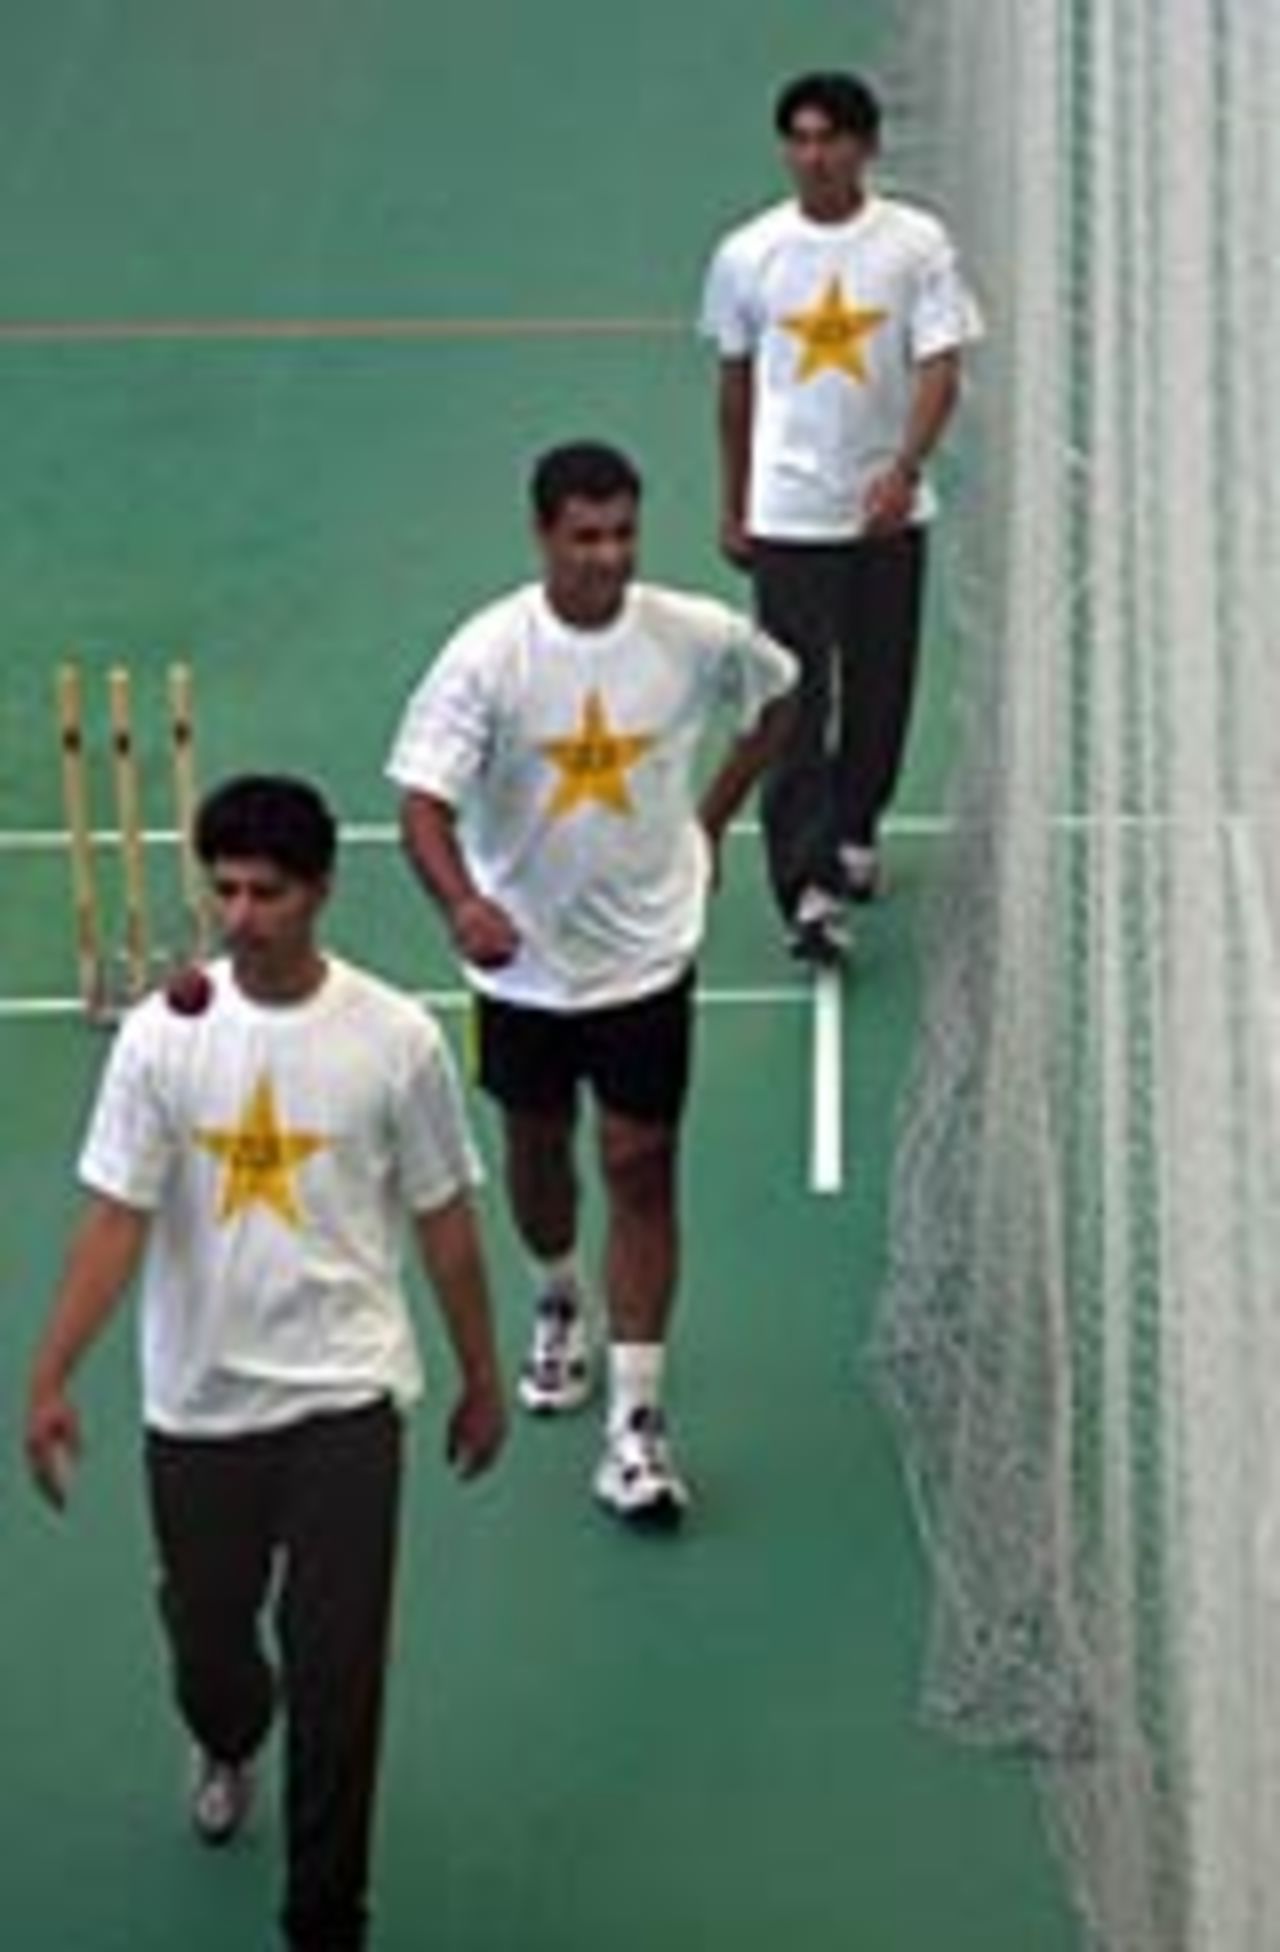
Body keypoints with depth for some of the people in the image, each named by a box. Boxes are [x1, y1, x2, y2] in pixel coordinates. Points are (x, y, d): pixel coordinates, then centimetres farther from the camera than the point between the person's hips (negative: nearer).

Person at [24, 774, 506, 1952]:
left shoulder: (395, 1038, -7)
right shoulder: (163, 1036, -7)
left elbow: (444, 1221, 3)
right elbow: (115, 1222, -9)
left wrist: (482, 1381, 10)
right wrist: (51, 1379, -19)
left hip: (344, 1396, -2)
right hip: (196, 1403, 2)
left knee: (337, 1672, -6)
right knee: (206, 1645, 16)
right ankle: (229, 1748, 54)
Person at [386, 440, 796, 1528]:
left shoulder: (697, 635, -12)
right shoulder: (488, 655, -18)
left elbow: (777, 696, 11)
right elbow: (425, 803, -22)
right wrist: (463, 904, -41)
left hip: (646, 953, 0)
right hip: (523, 954, 1)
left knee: (642, 1170, -4)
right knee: (537, 1144, 19)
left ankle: (636, 1420, 0)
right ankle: (560, 1303, 50)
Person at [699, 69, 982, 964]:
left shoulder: (917, 243, -5)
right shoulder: (746, 254, -1)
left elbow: (941, 367, -9)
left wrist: (906, 469, -25)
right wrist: (733, 508, 14)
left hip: (890, 511, 1)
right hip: (788, 514, -1)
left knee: (881, 688, 14)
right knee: (798, 702, -8)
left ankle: (855, 830, 37)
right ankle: (809, 888, -11)